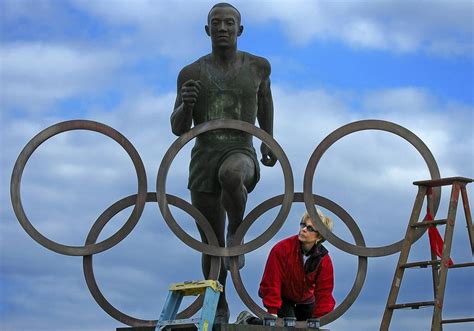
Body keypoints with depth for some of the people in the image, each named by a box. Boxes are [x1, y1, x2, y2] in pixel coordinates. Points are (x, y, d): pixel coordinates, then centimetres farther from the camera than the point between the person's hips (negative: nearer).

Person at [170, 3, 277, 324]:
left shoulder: (257, 66, 3)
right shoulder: (191, 73, 1)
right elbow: (178, 128, 1)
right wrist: (186, 104, -19)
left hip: (241, 153, -1)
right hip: (203, 161, 2)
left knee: (231, 175, -40)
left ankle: (237, 230, -13)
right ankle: (220, 309, 26)